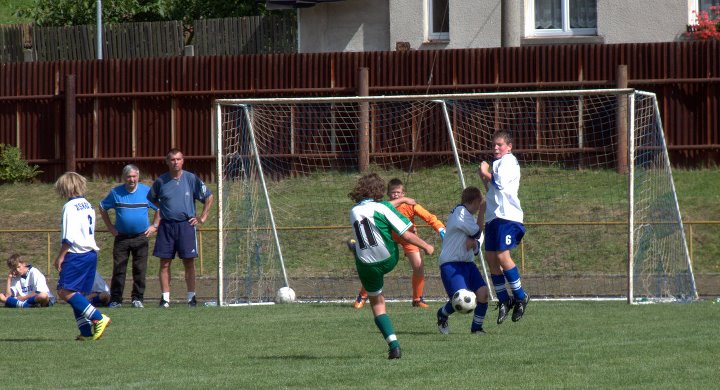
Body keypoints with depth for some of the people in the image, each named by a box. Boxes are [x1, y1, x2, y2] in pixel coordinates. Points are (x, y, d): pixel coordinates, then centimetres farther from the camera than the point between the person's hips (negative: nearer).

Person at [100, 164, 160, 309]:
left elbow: (159, 209, 15)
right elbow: (102, 208, 14)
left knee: (140, 270, 0)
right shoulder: (116, 192, 2)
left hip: (141, 237, 0)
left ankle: (137, 299, 8)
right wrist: (110, 227, 9)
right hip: (121, 237, 0)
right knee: (118, 269, -2)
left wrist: (154, 226, 6)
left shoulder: (146, 192, 2)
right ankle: (116, 300, 2)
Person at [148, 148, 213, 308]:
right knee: (164, 263, -1)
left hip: (186, 225, -1)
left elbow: (208, 197, 8)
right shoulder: (161, 181, 4)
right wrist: (163, 210, 12)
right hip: (166, 226, 1)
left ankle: (191, 296, 5)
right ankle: (165, 297, 2)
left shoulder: (191, 179, 0)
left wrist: (202, 217, 5)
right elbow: (151, 199, 21)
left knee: (189, 262, -1)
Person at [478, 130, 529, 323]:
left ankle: (520, 296, -8)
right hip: (493, 217, 10)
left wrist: (486, 173, 0)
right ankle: (504, 300, 10)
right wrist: (484, 177, 13)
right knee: (490, 257, 4)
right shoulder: (497, 163, 25)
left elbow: (499, 182, -16)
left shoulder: (509, 161, -3)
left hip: (507, 216, -10)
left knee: (502, 255, -17)